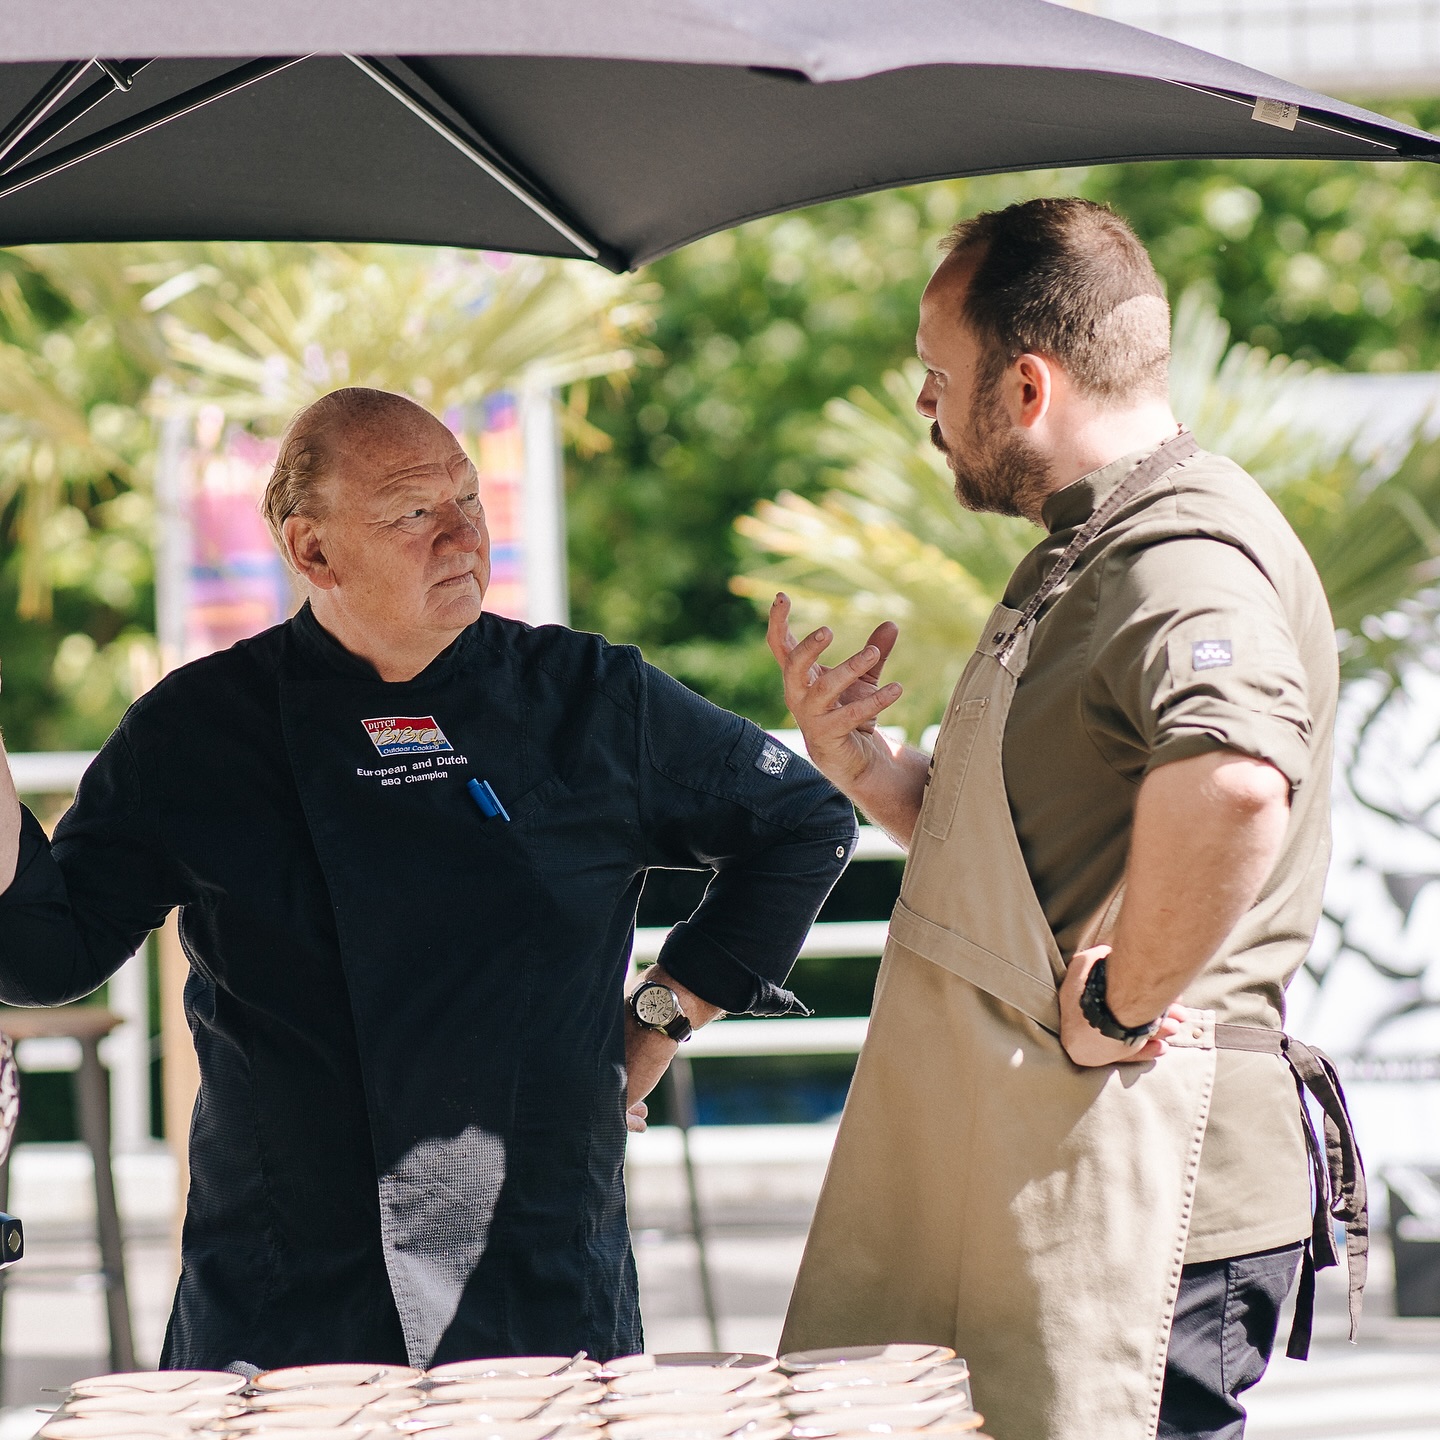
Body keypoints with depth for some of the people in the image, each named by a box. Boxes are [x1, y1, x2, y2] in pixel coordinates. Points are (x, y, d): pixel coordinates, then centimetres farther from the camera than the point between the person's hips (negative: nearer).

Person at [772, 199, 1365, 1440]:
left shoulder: (1187, 555, -16)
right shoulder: (1088, 556, 20)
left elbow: (1232, 780, -38)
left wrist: (1121, 1006, -26)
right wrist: (858, 763, 14)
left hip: (1133, 1192, -11)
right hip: (1011, 1184, 11)